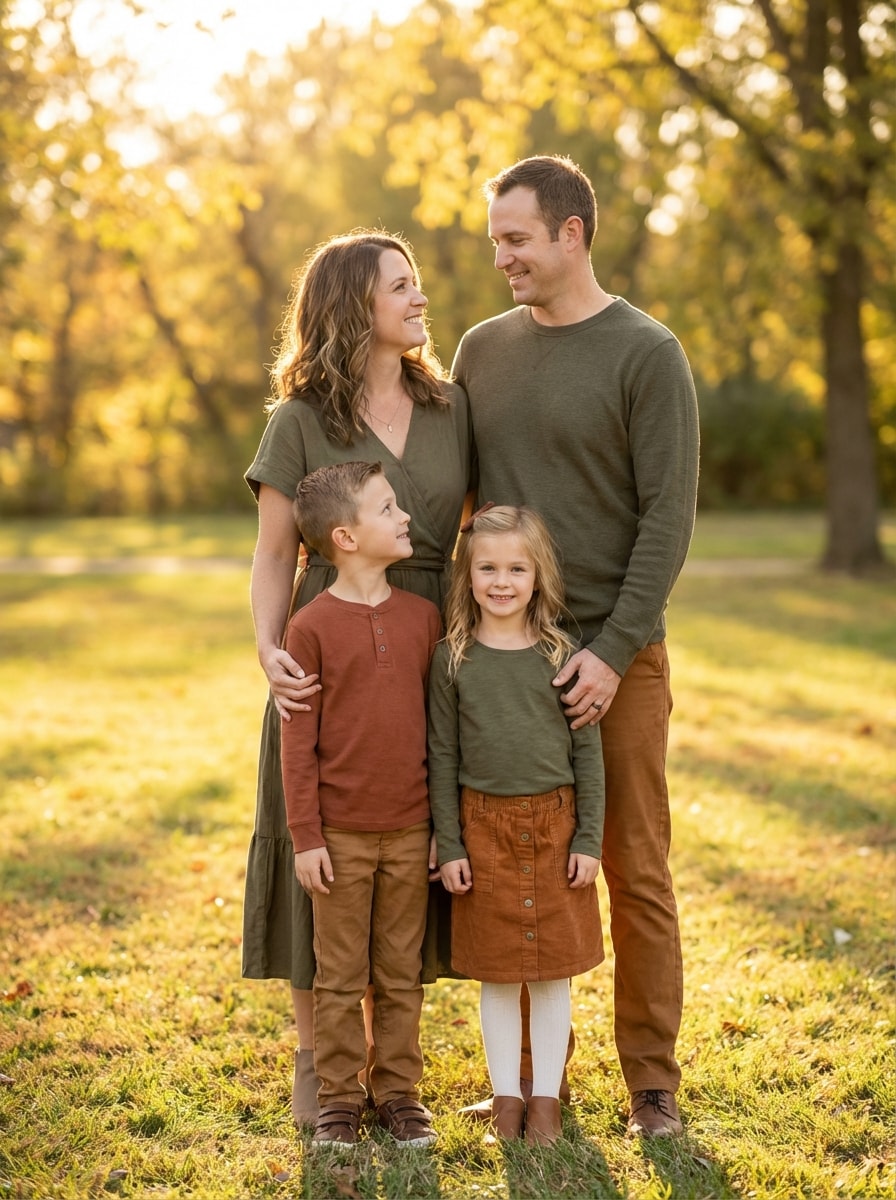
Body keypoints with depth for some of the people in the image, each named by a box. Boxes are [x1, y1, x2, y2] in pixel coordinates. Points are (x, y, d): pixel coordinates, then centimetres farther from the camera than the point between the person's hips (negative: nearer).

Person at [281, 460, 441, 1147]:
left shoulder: (423, 616, 3)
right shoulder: (312, 627, -8)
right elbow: (298, 741, -5)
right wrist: (306, 837, -8)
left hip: (410, 831, 3)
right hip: (342, 833, -3)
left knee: (402, 974, 11)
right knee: (340, 975, 7)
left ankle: (398, 1091, 23)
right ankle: (339, 1097, 18)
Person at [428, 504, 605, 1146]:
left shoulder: (562, 655, -1)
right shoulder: (453, 659, -1)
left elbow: (588, 751, 1)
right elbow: (442, 756, 1)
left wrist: (589, 840, -3)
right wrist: (449, 845, -2)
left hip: (554, 827, 0)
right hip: (483, 830, 0)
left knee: (553, 968, 7)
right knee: (496, 972, 8)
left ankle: (547, 1096, 19)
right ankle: (506, 1095, 21)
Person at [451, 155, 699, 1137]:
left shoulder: (646, 354, -5)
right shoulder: (482, 349, 10)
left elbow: (668, 518, -9)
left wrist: (613, 652, -16)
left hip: (616, 657, -4)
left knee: (635, 874, 3)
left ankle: (653, 1083, 15)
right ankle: (534, 1077, 20)